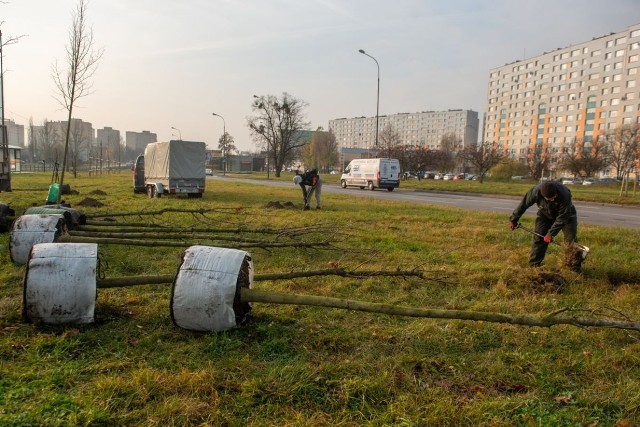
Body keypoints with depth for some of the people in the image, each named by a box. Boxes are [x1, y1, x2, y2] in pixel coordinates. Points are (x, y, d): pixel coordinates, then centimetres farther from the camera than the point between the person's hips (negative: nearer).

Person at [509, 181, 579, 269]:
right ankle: (533, 265, 1)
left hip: (566, 213, -2)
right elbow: (523, 205, -18)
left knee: (571, 239, -7)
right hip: (545, 214, 2)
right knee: (539, 238, -5)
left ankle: (574, 266, 5)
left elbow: (562, 218, -33)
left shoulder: (564, 194, -40)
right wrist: (513, 220, -8)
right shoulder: (535, 191, -35)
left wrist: (551, 233, -34)